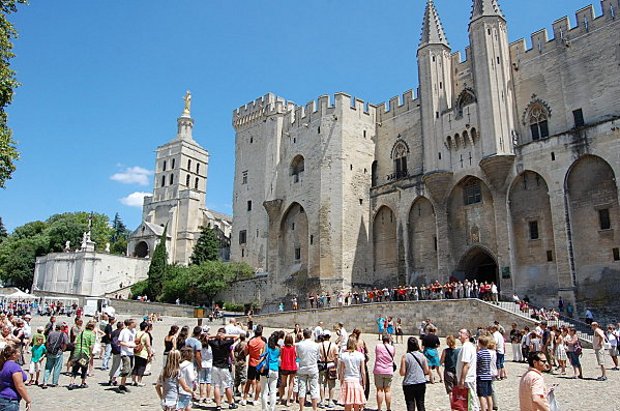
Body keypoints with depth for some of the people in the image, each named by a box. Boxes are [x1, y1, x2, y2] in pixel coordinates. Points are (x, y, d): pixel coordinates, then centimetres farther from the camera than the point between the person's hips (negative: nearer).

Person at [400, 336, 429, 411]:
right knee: (421, 404, 14)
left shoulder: (405, 357, -9)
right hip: (421, 383, 3)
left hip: (408, 384, -3)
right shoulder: (422, 356, -1)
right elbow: (427, 371, 1)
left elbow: (402, 373, -10)